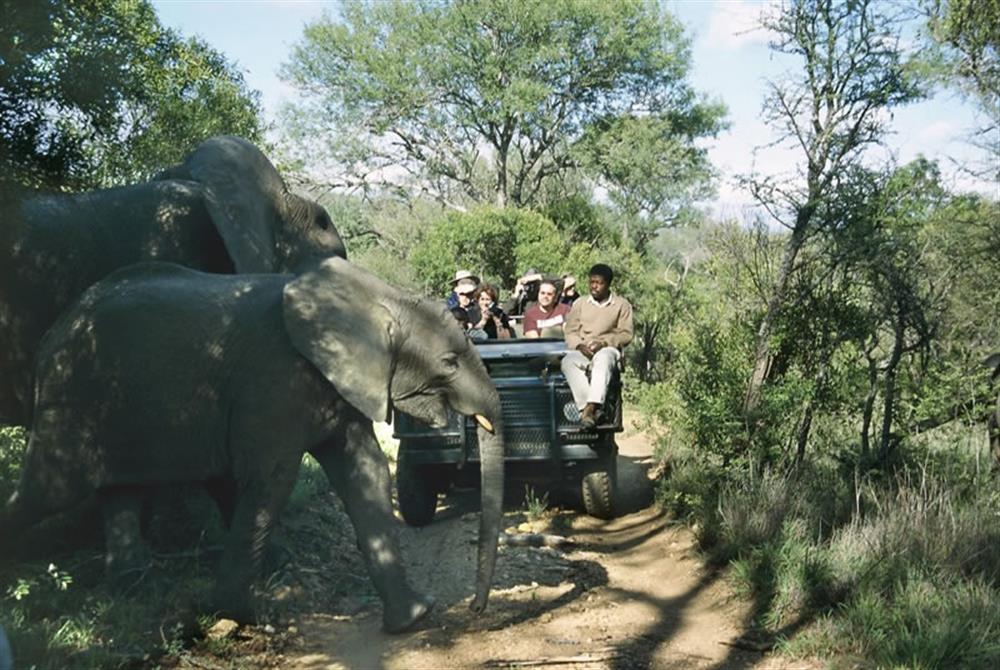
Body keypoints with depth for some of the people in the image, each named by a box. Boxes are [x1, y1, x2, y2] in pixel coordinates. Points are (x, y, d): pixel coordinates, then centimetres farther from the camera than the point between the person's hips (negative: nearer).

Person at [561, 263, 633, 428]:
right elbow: (570, 332, 11)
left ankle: (590, 407, -54)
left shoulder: (621, 305, 13)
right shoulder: (580, 304, 20)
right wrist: (580, 346, -11)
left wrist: (603, 342, -13)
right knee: (568, 361, -35)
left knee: (603, 358, -41)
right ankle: (591, 409, -44)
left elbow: (626, 334, 3)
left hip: (608, 349, -2)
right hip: (582, 351, 2)